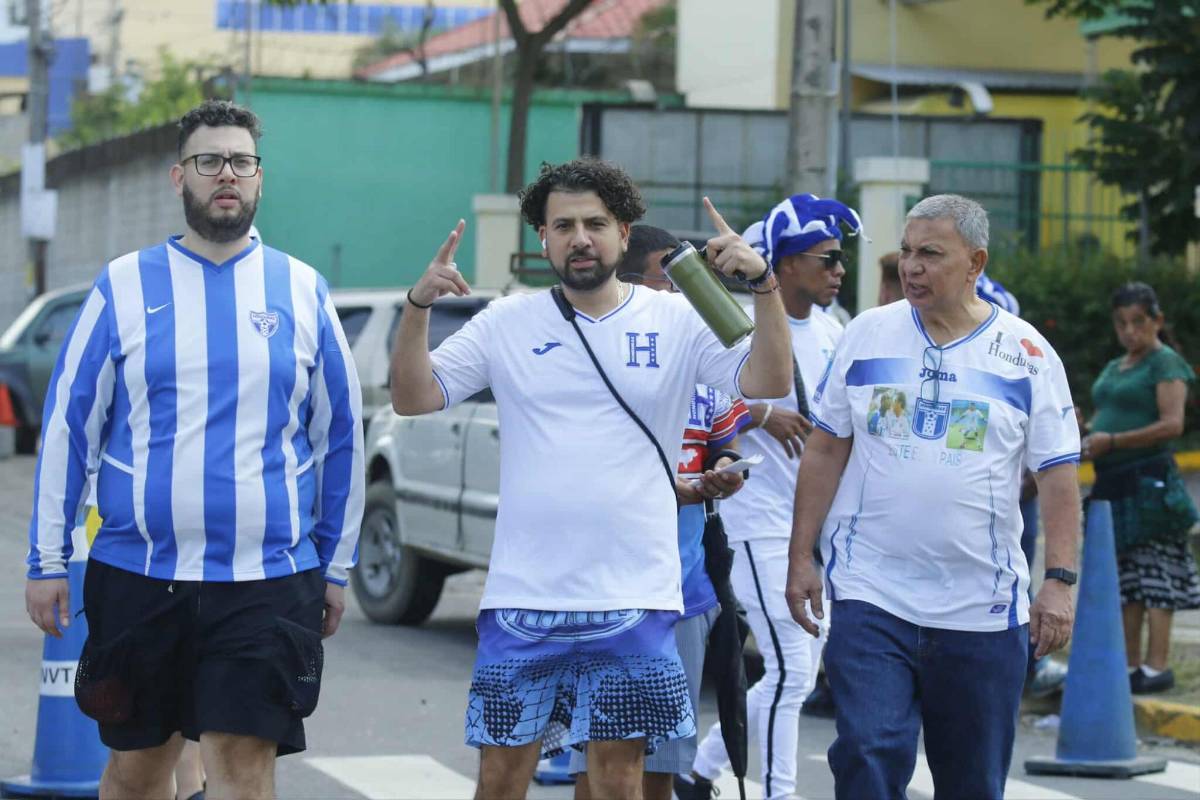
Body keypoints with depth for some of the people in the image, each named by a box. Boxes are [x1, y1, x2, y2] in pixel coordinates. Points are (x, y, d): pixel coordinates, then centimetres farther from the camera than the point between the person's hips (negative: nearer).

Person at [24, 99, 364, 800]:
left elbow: (342, 437, 11)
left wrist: (337, 567, 11)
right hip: (137, 577, 1)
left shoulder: (302, 291, 5)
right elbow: (69, 428, 5)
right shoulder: (125, 285, 4)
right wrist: (48, 560, 1)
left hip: (269, 579, -1)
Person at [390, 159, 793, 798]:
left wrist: (762, 283, -21)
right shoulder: (507, 323, 5)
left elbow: (769, 384, -7)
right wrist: (419, 304, -14)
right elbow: (412, 398, 1)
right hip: (522, 597, 1)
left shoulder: (678, 321, 3)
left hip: (634, 599, -1)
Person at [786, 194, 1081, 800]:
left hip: (982, 608, 0)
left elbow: (1058, 477, 1)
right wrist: (800, 557, 3)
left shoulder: (1026, 353, 1)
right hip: (870, 596, 0)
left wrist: (1059, 581, -7)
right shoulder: (868, 334, 5)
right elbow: (825, 451, 8)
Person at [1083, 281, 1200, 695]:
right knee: (1125, 576, 8)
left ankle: (1157, 665, -9)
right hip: (1113, 482, 8)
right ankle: (1131, 663, 11)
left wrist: (1112, 441, -18)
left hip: (1149, 480, -8)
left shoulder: (1166, 363, -5)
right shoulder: (1113, 369, 20)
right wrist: (1087, 433, 3)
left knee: (1154, 572, -8)